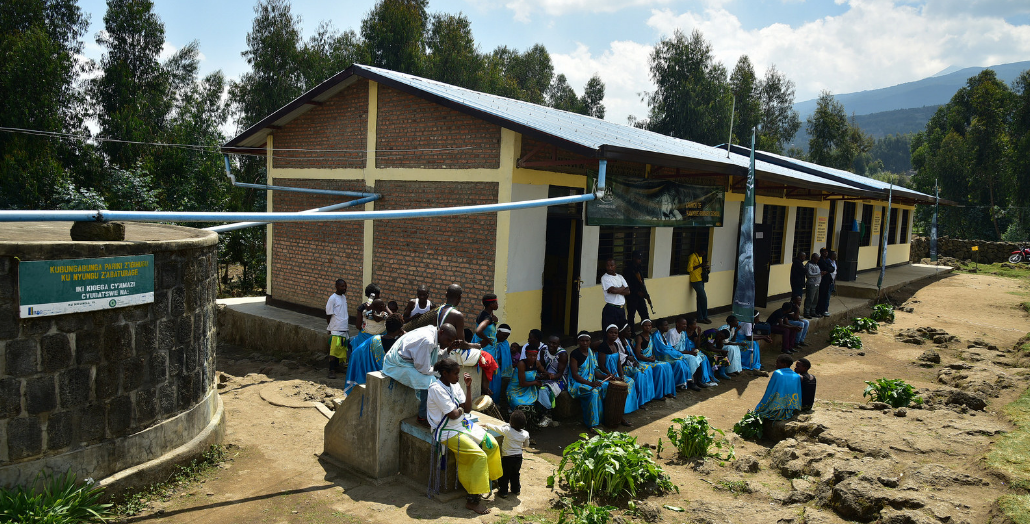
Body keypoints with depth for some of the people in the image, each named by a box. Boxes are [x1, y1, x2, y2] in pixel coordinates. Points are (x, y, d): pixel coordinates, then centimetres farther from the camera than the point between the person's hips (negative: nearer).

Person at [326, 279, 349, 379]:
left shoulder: (344, 297, 12)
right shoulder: (332, 298, -12)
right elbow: (328, 315, -8)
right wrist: (330, 327, -3)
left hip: (344, 329, 7)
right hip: (335, 329, -7)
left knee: (342, 348, 11)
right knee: (333, 349, -6)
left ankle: (337, 366, 23)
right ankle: (332, 370, -3)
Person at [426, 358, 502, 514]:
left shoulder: (454, 385, 7)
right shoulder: (436, 389, -20)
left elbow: (467, 409, 3)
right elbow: (453, 415, -22)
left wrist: (468, 387, -5)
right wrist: (461, 409, 0)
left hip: (463, 424, 9)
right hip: (447, 432, -9)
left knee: (492, 444, -2)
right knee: (480, 456, -20)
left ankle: (485, 479, 15)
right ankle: (473, 500, -11)